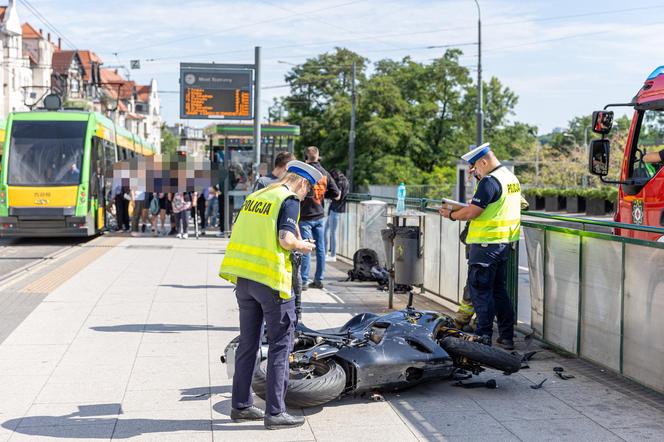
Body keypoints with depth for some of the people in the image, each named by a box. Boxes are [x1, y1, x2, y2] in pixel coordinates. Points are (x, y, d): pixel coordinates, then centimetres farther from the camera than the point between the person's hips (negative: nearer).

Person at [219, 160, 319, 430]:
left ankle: (241, 405, 22)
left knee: (248, 342, 15)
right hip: (270, 278, -7)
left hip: (242, 276, 7)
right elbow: (286, 240, -18)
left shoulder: (255, 196, 15)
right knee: (280, 344, 1)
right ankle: (274, 412, 1)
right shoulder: (289, 200, -7)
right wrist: (302, 246, 2)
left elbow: (237, 233, 16)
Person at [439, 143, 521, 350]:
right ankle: (506, 337, 17)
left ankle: (484, 337, -1)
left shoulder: (490, 181, -17)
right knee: (499, 290, 15)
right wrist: (462, 208, 16)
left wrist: (451, 215, -3)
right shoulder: (511, 178, 13)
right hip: (505, 242, 9)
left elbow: (471, 213, -19)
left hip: (486, 244, -9)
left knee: (480, 290, -2)